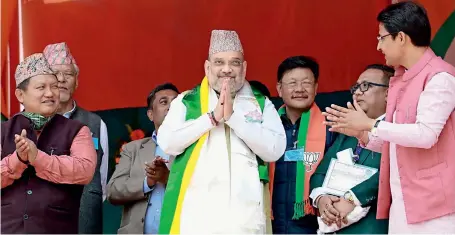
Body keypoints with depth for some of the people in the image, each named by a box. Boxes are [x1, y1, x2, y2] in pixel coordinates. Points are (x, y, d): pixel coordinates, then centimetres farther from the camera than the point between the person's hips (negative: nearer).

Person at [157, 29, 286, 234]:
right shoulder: (186, 101, 12)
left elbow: (275, 150, -3)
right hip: (196, 212, 0)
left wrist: (233, 116, -10)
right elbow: (167, 143, -2)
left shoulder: (262, 104, 11)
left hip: (245, 212, 1)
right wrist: (213, 117, -8)